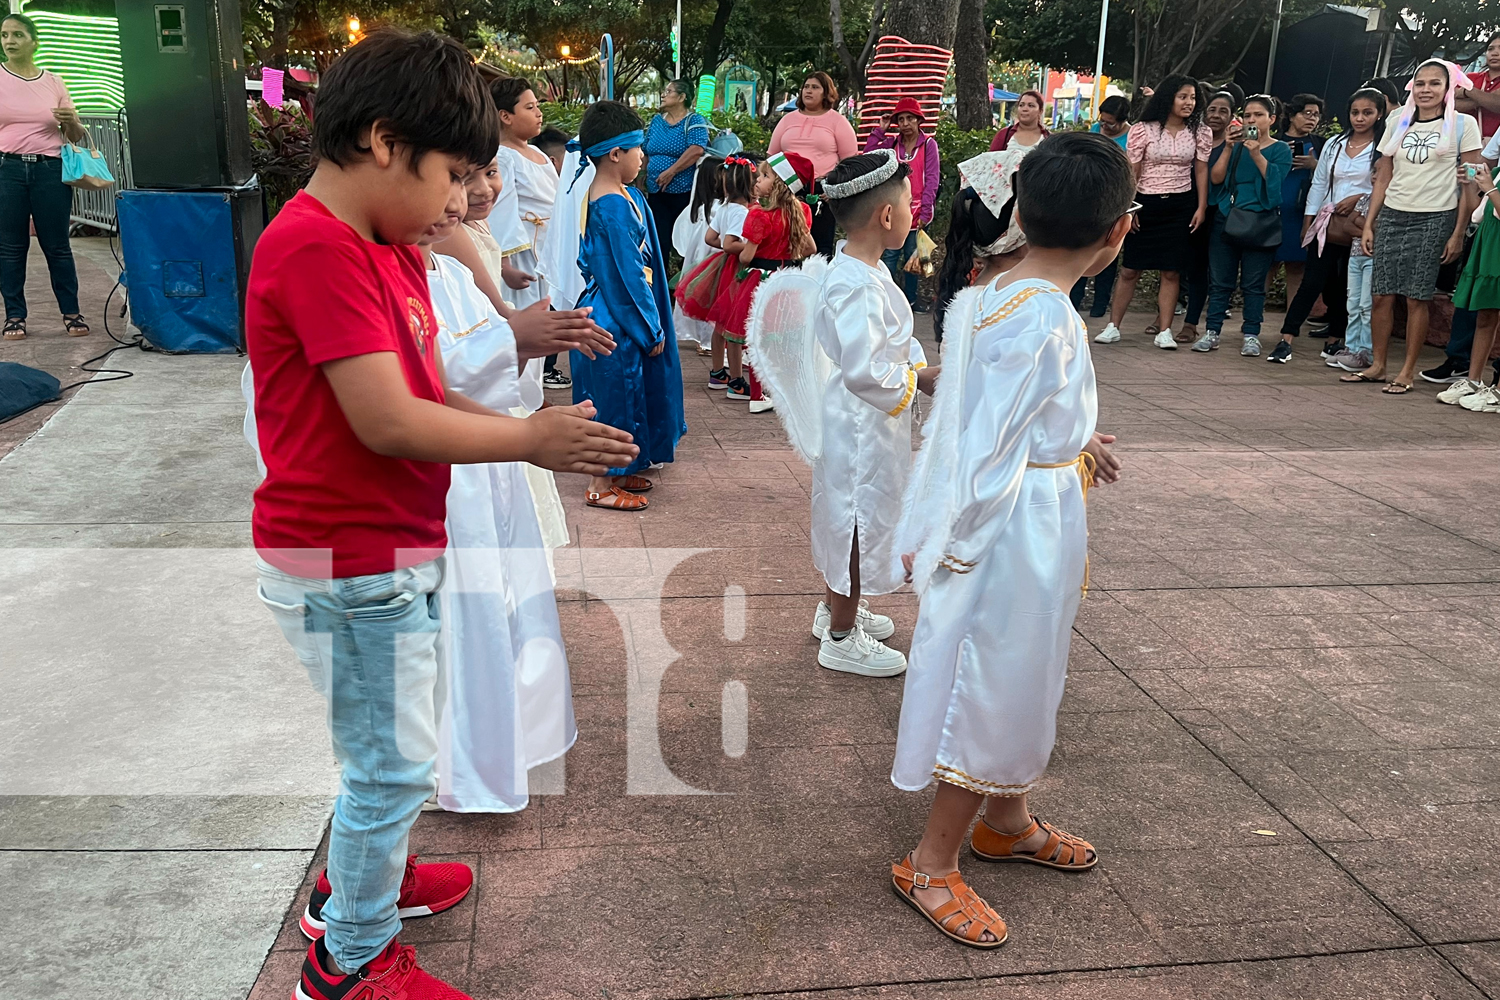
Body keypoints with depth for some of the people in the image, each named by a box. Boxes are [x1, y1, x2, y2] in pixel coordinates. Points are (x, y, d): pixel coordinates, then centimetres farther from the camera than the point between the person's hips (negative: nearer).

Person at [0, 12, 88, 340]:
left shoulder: (53, 82, 9)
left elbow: (76, 137, 12)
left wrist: (71, 121, -7)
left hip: (50, 170, 0)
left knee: (57, 246, 2)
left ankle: (71, 314, 10)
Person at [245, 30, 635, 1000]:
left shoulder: (389, 249, 8)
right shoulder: (317, 248, -23)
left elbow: (427, 395, 8)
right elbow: (387, 421, -27)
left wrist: (534, 433, -4)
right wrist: (530, 438, -17)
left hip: (392, 549, 10)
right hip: (350, 566, -10)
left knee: (392, 747, 25)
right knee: (396, 763, 6)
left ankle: (364, 878, 48)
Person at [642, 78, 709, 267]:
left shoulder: (694, 121, -3)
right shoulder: (656, 120, 15)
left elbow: (697, 150, -19)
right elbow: (645, 153, 18)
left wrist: (671, 171, -20)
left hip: (683, 192, -5)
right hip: (656, 192, 5)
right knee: (659, 240, 5)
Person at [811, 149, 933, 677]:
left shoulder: (866, 271, 7)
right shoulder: (858, 286, -27)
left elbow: (891, 338, 16)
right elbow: (863, 371, -30)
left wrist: (920, 365, 1)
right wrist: (918, 379, -17)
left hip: (862, 422, 10)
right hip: (861, 427, -10)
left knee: (852, 516, 23)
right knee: (860, 519, 3)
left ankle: (836, 608, 41)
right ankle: (841, 638, 19)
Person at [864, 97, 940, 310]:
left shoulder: (928, 144, -2)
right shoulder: (891, 143, 7)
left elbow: (932, 179, -6)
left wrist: (925, 211, -13)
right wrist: (879, 130, -3)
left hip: (917, 210, -1)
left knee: (912, 256, 10)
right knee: (889, 256, -2)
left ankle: (910, 299, 19)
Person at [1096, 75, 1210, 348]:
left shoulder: (1200, 132, 4)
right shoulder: (1143, 130, -4)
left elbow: (1201, 171, 6)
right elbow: (1131, 173, -3)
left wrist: (1201, 207, 0)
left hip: (1181, 206, 2)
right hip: (1145, 204, -1)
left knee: (1172, 272, 1)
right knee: (1129, 269, 2)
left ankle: (1164, 331, 6)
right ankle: (1113, 326, 9)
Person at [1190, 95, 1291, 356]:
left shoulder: (1281, 150, 5)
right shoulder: (1236, 144, 12)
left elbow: (1274, 180, -11)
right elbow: (1216, 178, 1)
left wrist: (1256, 153, -18)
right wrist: (1229, 148, -8)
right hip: (1226, 218, 3)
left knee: (1253, 283, 0)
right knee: (1219, 281, 2)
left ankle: (1251, 335, 5)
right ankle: (1212, 332, 7)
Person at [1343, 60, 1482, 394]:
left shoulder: (1463, 124, 1)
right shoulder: (1398, 122, 12)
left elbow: (1469, 184, -1)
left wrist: (1458, 232, -7)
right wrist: (1368, 224, 7)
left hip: (1434, 220, -3)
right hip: (1391, 216, 4)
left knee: (1416, 298, -4)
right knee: (1382, 295, 0)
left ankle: (1408, 371, 3)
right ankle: (1377, 365, 11)